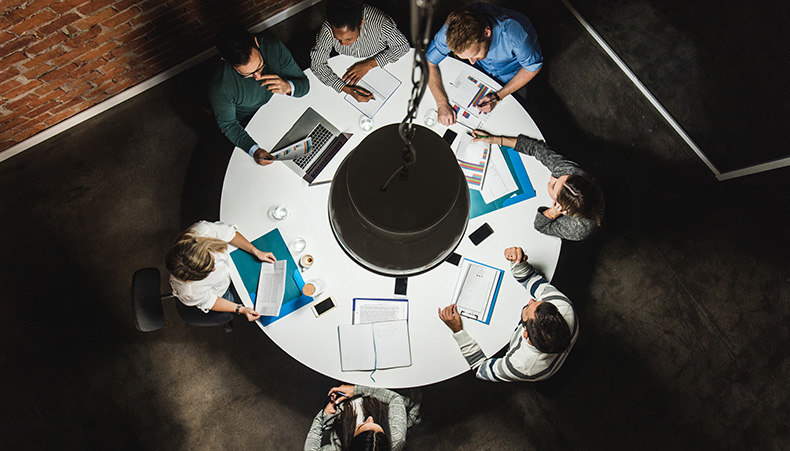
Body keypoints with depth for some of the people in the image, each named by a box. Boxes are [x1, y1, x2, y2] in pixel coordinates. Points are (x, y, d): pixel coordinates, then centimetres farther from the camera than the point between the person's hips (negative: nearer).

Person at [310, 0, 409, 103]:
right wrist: (346, 89, -39)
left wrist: (370, 64, -31)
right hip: (349, 67, 0)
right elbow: (316, 63, -24)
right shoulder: (327, 29, -33)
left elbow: (403, 46, -22)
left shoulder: (379, 22, -37)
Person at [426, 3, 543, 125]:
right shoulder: (453, 28, -36)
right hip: (480, 69, 2)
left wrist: (498, 96, -32)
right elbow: (429, 62, -24)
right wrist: (442, 104, -35)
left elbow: (533, 67, -23)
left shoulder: (515, 35, -42)